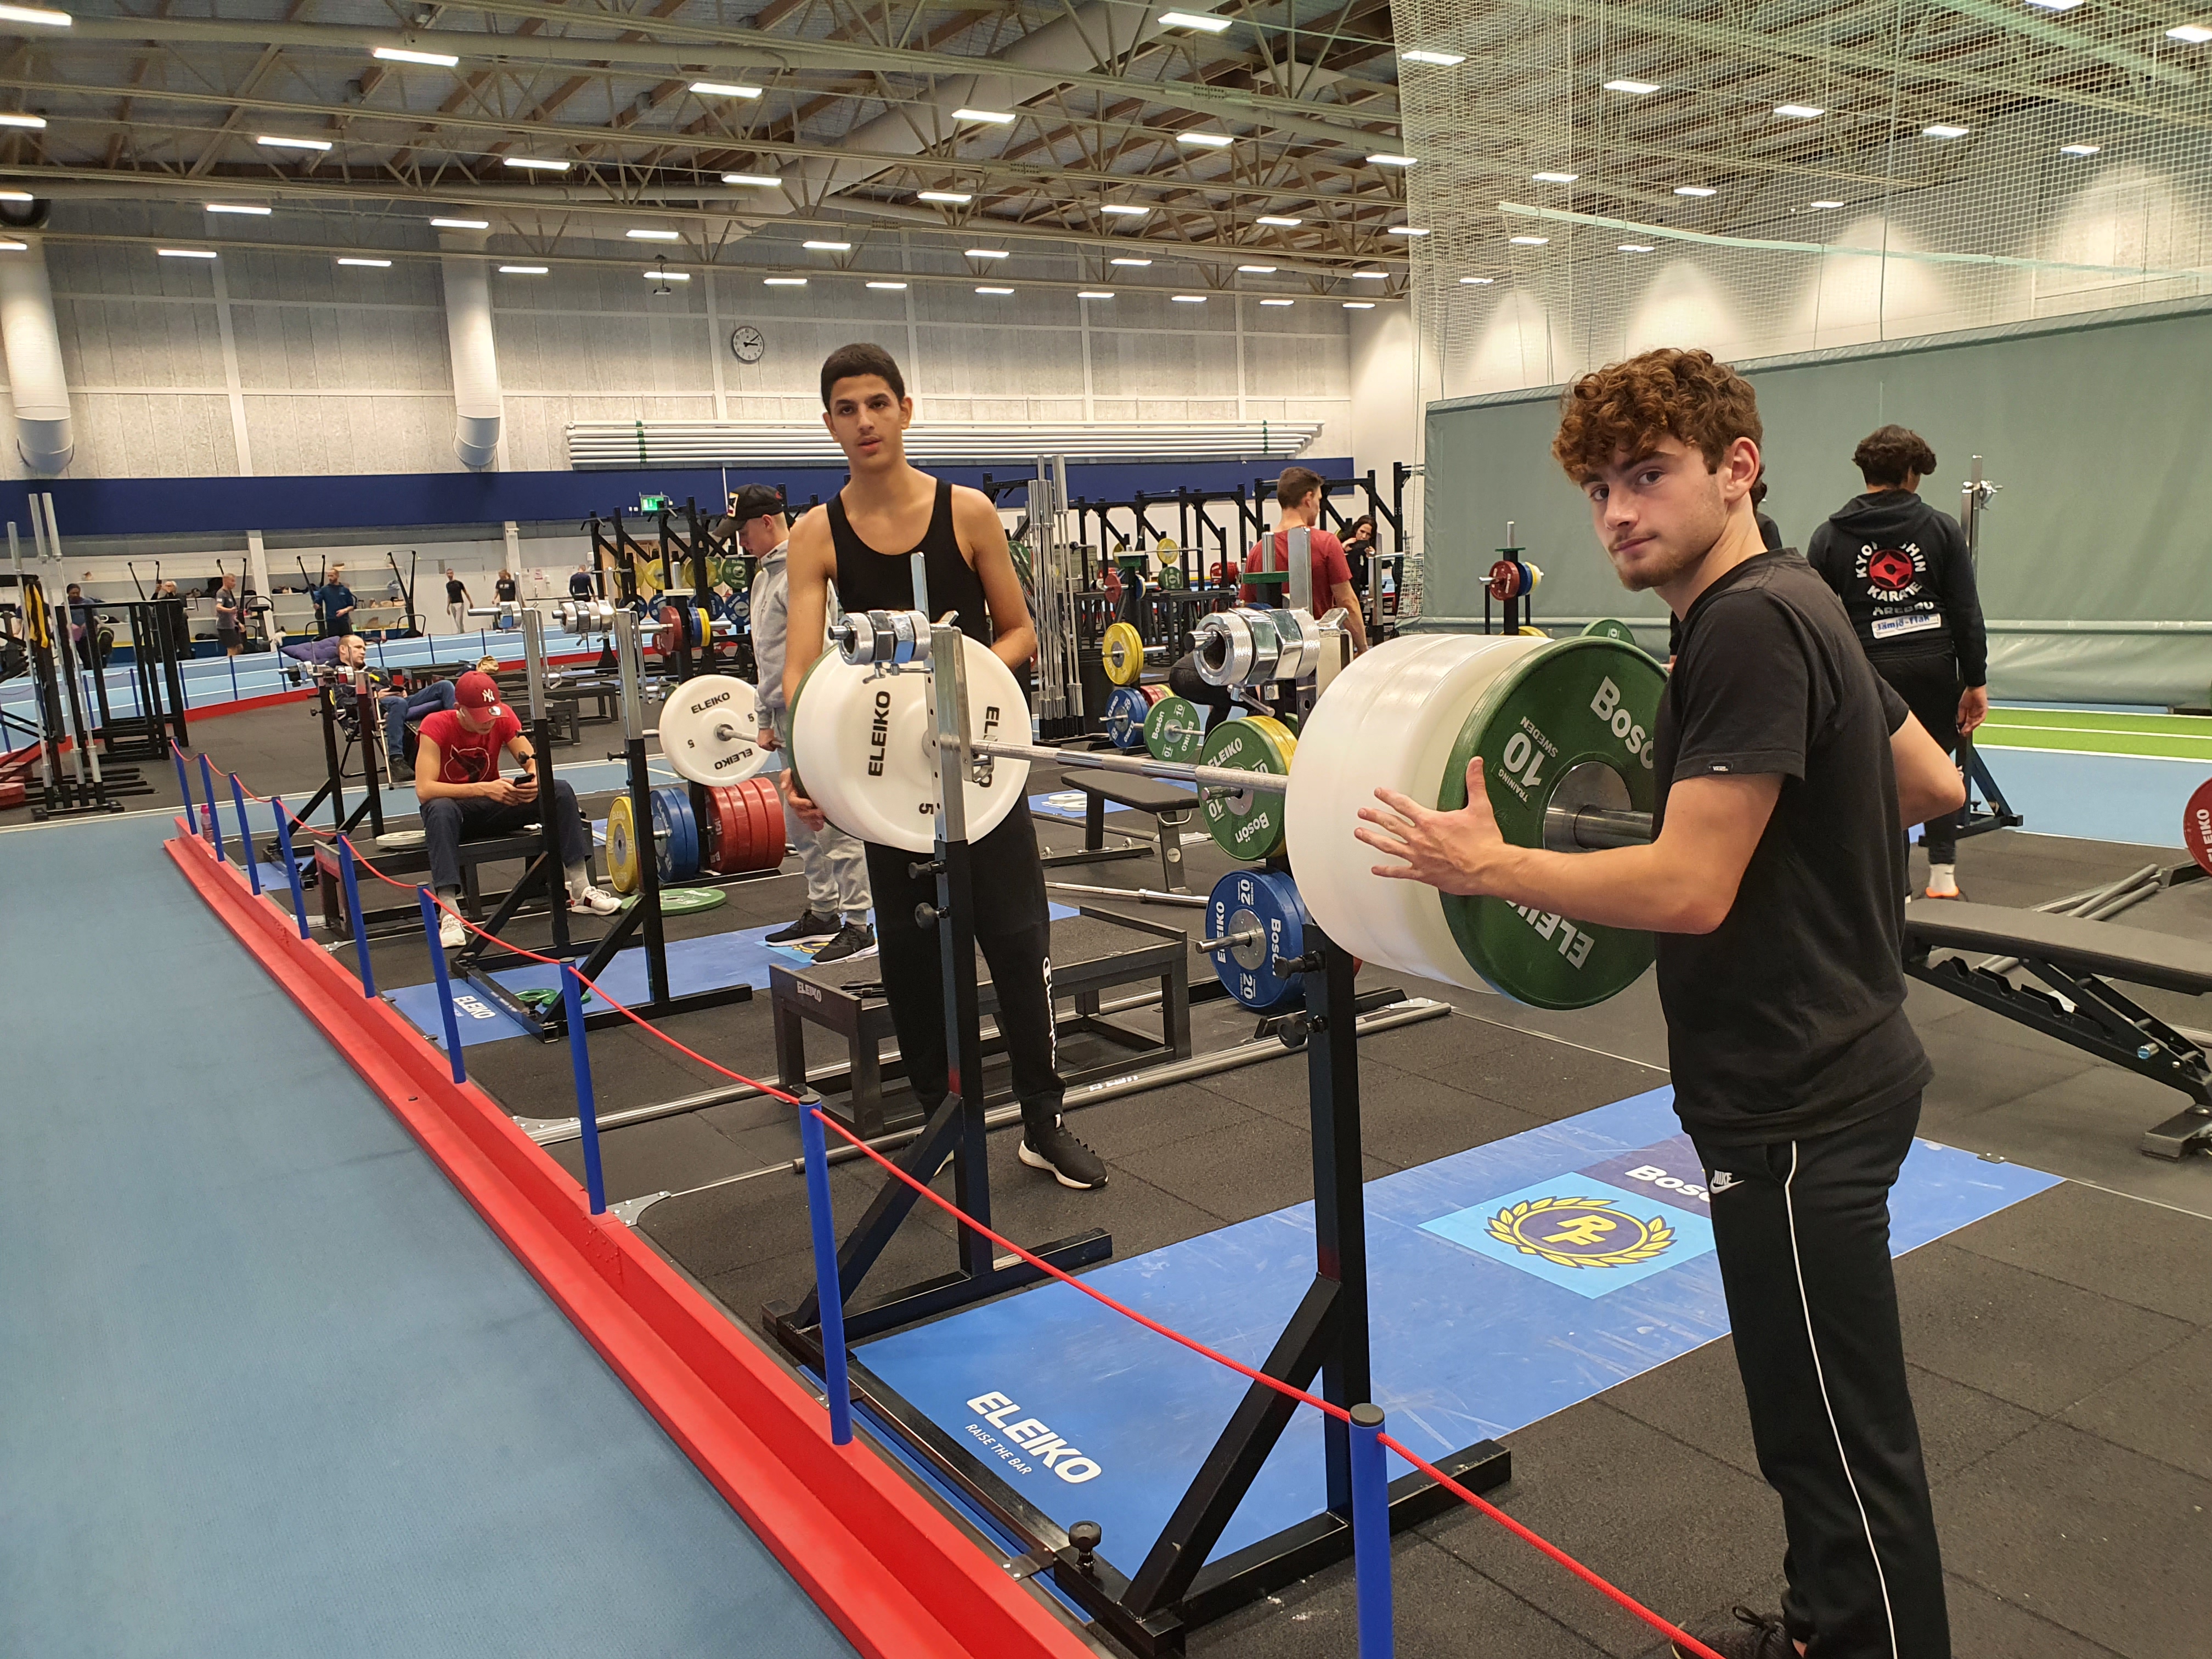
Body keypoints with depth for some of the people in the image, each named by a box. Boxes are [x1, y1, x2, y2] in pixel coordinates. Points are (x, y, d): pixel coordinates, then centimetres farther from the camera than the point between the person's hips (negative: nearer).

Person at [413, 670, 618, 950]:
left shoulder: (503, 716, -10)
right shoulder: (436, 726, -21)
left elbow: (534, 762, -11)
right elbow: (423, 789, -29)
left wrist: (536, 782, -36)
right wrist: (483, 789, -41)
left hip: (494, 805, 4)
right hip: (454, 805, -4)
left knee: (561, 791, -20)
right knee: (440, 809, -41)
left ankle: (581, 890, -22)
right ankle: (448, 914, -46)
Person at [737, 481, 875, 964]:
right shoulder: (766, 574, 18)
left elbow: (815, 652, -20)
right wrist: (767, 721, 19)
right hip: (788, 717, 10)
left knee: (835, 824, -8)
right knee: (800, 825, 15)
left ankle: (857, 926, -3)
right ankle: (822, 912, 26)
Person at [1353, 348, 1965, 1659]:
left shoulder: (1748, 625, -22)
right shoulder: (1789, 608, 9)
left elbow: (1690, 889, -26)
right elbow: (1935, 784, 18)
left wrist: (1489, 866, -20)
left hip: (1799, 1105, -11)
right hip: (1819, 1072, 11)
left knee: (1842, 1439, 6)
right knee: (1816, 1415, 24)